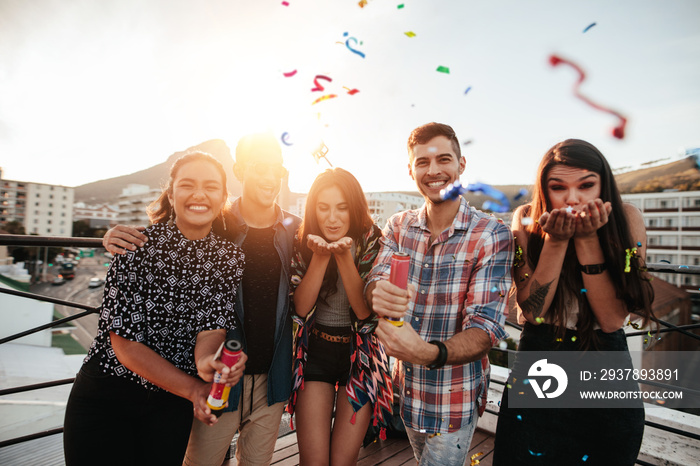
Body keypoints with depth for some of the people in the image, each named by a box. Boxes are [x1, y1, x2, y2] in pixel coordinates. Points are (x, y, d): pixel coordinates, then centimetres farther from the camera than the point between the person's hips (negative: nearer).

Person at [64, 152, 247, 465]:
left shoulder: (231, 257, -8)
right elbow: (124, 342, -18)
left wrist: (205, 359, -34)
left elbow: (212, 326, -10)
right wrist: (194, 389, -21)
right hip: (106, 395, -2)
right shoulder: (139, 243, -18)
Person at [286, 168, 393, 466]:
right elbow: (301, 308, -11)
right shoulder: (303, 242, -6)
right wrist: (320, 256, -24)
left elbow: (366, 311, -17)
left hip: (360, 354, -1)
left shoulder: (371, 241, -11)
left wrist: (344, 255, -29)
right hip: (315, 352, 1)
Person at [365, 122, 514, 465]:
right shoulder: (399, 225, -3)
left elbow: (485, 328, -23)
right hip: (406, 389, 5)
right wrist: (378, 294, -36)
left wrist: (429, 353, -42)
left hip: (454, 399, -4)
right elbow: (374, 282, -11)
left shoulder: (492, 235, -17)